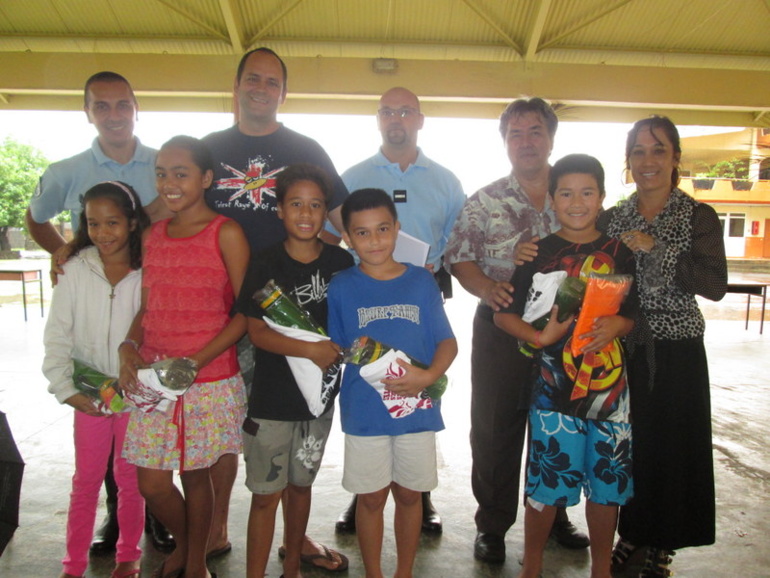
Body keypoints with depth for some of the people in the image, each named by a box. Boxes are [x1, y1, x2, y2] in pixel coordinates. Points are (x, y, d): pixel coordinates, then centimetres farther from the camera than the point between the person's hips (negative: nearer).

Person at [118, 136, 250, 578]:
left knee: (196, 475, 10)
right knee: (152, 483, 10)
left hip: (210, 379, -5)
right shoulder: (153, 235, 9)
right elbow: (148, 307, 15)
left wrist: (195, 361, -17)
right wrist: (129, 347, -4)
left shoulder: (226, 233, -8)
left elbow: (245, 312, -10)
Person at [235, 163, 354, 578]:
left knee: (301, 483, 19)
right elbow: (257, 331, -13)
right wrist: (309, 350, -24)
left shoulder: (341, 262, 0)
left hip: (320, 392, 3)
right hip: (271, 397, -3)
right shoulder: (265, 265, -8)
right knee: (266, 493, 5)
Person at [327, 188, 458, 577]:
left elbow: (447, 342, 0)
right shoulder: (342, 286, -3)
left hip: (417, 408, 1)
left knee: (409, 494, 16)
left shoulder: (421, 281, -1)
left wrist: (428, 376, -16)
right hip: (364, 411, -1)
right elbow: (333, 348, 2)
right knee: (371, 497, 12)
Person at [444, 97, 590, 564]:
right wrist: (485, 287, -18)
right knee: (494, 429, 6)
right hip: (501, 329, -1)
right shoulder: (485, 201, 2)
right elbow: (458, 255, 0)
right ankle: (492, 525, 24)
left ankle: (552, 515, 36)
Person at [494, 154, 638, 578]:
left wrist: (616, 325, -12)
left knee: (607, 483, 13)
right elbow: (504, 314, -3)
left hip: (610, 385, 3)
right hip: (553, 386, -2)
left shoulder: (619, 253, 6)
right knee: (546, 482, 6)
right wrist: (540, 336, -20)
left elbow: (634, 315, 10)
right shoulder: (539, 253, -1)